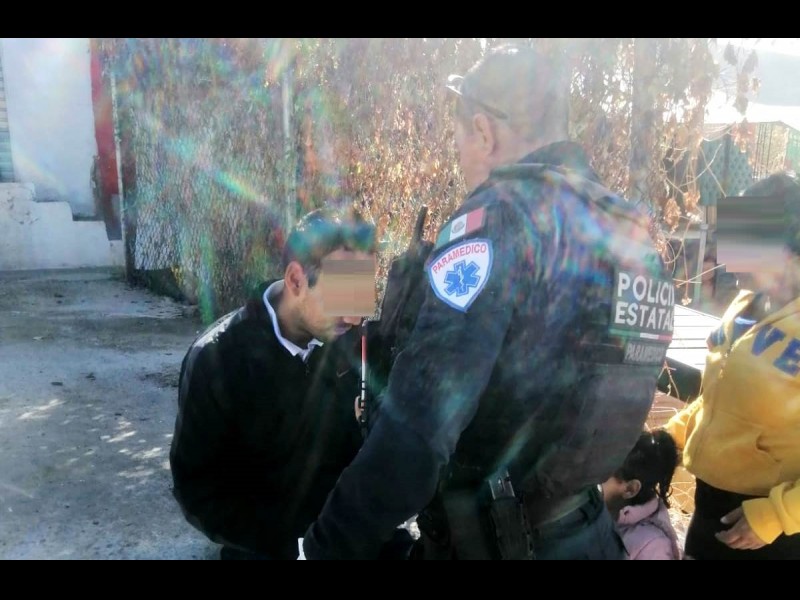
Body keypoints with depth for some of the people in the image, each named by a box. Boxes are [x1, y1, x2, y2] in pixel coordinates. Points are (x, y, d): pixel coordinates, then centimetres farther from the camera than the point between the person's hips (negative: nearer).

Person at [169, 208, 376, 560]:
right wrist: (288, 542, -18)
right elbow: (198, 488, -10)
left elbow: (355, 436, 4)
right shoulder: (217, 358, -16)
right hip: (262, 545, -3)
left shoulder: (346, 339, -8)